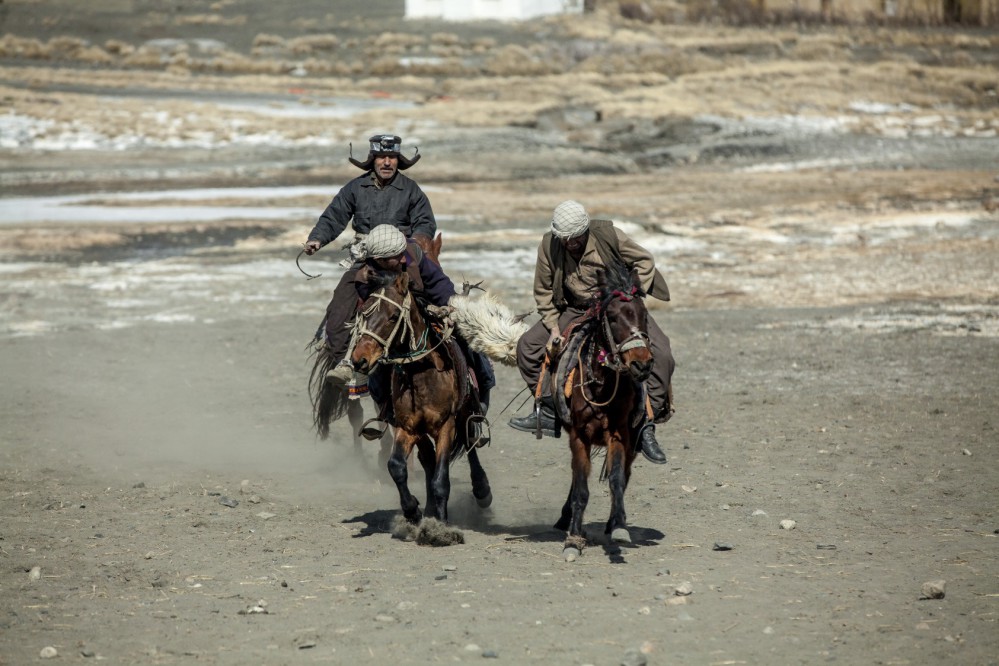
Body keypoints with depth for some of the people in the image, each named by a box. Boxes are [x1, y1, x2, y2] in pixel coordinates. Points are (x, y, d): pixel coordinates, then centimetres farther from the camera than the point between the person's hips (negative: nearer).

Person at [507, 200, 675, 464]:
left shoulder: (609, 235, -20)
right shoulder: (549, 245, -12)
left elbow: (645, 262, -7)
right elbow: (544, 291, 1)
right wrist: (554, 327, -8)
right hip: (575, 311, 3)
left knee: (660, 353, -25)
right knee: (527, 345, -6)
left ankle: (646, 426, -18)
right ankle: (549, 412, 10)